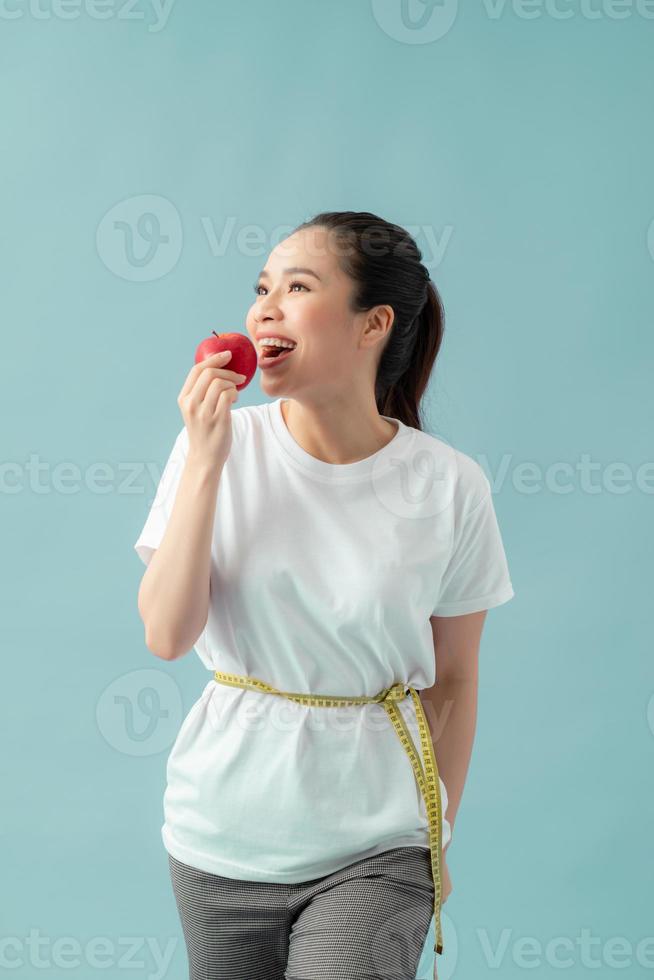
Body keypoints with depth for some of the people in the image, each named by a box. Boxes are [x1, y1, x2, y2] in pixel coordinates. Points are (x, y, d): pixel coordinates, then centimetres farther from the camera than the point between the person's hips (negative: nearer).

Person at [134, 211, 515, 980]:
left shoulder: (448, 486, -9)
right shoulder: (222, 444, -8)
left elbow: (452, 681, 1)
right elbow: (166, 636, -14)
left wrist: (438, 841, 8)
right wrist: (206, 460, -19)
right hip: (223, 834, 1)